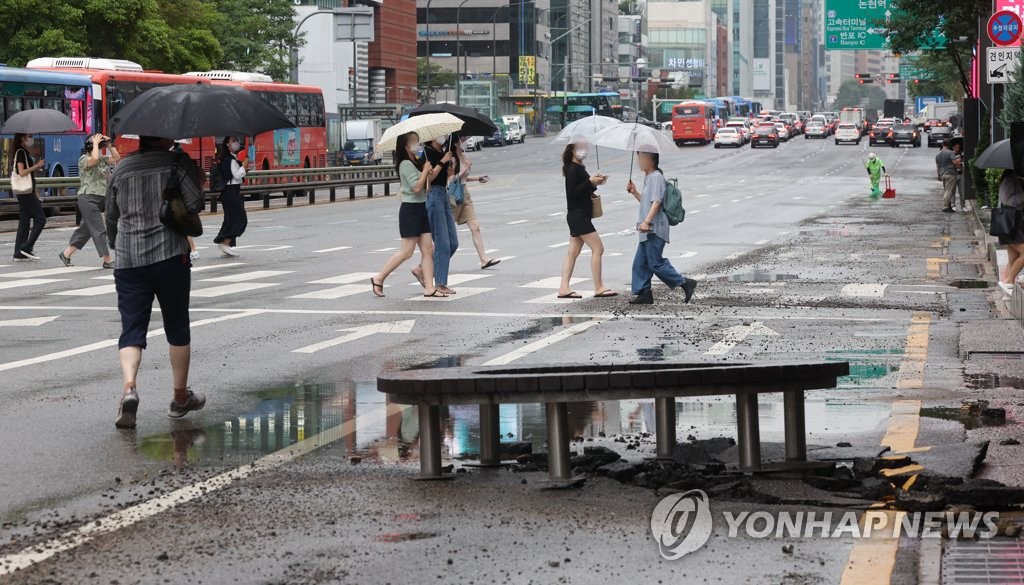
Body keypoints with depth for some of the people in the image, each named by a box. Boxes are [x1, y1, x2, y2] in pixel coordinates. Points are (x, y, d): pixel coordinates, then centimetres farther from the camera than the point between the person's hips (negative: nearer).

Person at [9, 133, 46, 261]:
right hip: (26, 192, -9)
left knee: (24, 222, 7)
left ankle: (19, 253, 6)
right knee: (40, 219, -8)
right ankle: (27, 247, -10)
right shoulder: (20, 152, -10)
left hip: (26, 193, 9)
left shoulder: (25, 152, 18)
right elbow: (22, 172, -18)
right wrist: (36, 166, -16)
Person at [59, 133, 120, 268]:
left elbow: (116, 158, 13)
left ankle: (66, 253, 23)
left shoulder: (102, 159, 16)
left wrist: (109, 144, 6)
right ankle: (107, 260, -9)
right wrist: (95, 143, -14)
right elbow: (94, 159, -27)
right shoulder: (83, 159, -8)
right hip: (88, 198, -8)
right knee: (99, 229, -9)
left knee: (86, 229, 13)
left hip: (100, 197, 8)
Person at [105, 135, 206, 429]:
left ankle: (129, 386, -24)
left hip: (128, 260, 3)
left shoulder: (121, 168, 11)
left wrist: (117, 246, 35)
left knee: (132, 328, 1)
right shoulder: (178, 163, -2)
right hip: (170, 255, -3)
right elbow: (195, 202, -14)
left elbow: (111, 216, 19)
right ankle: (180, 396, 20)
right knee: (177, 327, 11)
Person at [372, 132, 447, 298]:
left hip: (421, 208, 9)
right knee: (407, 251, -7)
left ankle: (429, 287, 2)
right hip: (410, 209, -9)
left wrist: (429, 174, 1)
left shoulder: (416, 162, 16)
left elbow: (425, 187, 18)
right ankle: (378, 279, 4)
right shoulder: (406, 164, -13)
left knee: (428, 249, 2)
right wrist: (426, 170, -12)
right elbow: (416, 187, -22)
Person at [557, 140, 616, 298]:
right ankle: (599, 288, -5)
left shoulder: (579, 168, 16)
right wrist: (590, 181, -23)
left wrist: (594, 183, 5)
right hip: (578, 216, -10)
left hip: (578, 216, 10)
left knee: (573, 252, 9)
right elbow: (572, 193, -20)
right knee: (598, 248, -8)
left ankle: (564, 289, 9)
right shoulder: (573, 169, -13)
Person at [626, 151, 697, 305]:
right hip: (648, 230, 10)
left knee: (656, 263, -9)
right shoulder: (648, 177, 19)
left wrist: (647, 221, -32)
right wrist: (634, 192, 17)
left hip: (655, 229, -10)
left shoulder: (656, 177, -13)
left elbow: (656, 201, -23)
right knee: (640, 262, 9)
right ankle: (644, 293, 12)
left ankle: (685, 283, -3)